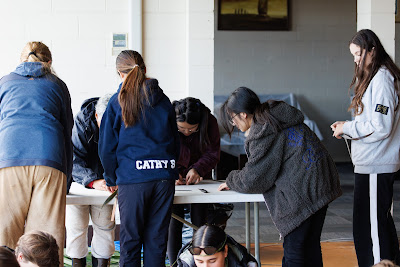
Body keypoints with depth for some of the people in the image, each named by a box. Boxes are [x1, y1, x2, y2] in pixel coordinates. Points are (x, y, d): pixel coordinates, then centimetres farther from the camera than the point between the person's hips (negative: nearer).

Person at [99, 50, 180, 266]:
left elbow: (107, 146, 1)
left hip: (132, 178, -3)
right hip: (164, 176, 3)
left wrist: (112, 179, 14)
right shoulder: (163, 101, 10)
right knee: (157, 240, 8)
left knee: (130, 240, 4)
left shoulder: (117, 102, -1)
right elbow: (175, 141, 15)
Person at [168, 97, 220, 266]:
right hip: (174, 180, 0)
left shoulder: (210, 122, -20)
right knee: (174, 222, -8)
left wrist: (197, 169, -27)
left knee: (199, 221, -3)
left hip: (199, 176, 1)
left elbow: (213, 153, -11)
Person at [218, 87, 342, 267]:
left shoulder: (262, 132, -12)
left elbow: (253, 180, -8)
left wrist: (231, 181, 11)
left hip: (303, 193, -10)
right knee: (311, 247, 15)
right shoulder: (277, 116, 18)